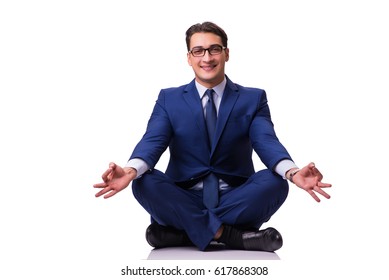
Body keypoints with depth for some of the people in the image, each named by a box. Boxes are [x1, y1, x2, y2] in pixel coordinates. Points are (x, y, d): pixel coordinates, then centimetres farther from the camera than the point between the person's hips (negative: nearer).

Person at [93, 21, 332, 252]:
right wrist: (131, 170, -35)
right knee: (144, 182, -27)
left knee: (275, 182, -28)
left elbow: (267, 142, -11)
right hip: (185, 200, 0)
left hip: (236, 199, 0)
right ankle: (232, 234, -27)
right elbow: (153, 140, -9)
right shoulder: (169, 99, 7)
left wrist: (293, 172, -36)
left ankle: (181, 231, -23)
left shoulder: (253, 98, 5)